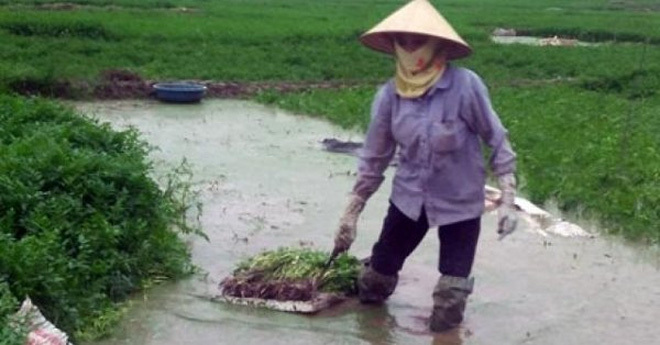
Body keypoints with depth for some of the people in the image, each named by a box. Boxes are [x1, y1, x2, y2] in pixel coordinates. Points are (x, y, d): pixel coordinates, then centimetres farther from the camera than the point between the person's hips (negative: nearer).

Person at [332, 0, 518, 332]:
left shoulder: (465, 85, -21)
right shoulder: (389, 94, -9)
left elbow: (497, 141, -11)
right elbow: (374, 158, 2)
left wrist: (507, 201, -13)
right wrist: (351, 214, 5)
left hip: (460, 203, -3)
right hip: (409, 199, 3)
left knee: (451, 291, 1)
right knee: (379, 268, 13)